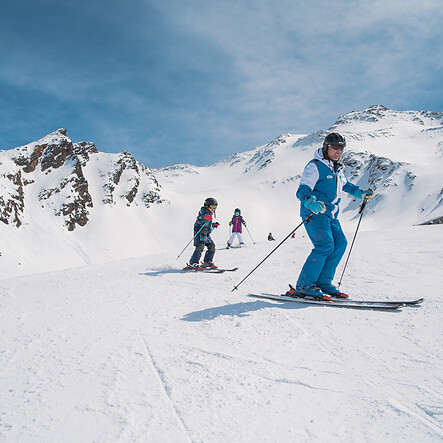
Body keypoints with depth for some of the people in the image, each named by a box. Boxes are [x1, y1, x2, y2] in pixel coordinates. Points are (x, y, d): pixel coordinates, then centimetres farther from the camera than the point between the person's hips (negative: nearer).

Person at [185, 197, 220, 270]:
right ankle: (193, 264, -22)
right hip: (199, 232, -9)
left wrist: (214, 225, 21)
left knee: (212, 245, 6)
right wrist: (204, 217, -46)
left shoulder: (210, 214, 20)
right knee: (200, 246, -21)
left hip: (205, 234, 9)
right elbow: (199, 221, -29)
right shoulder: (204, 211, -9)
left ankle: (207, 262, 17)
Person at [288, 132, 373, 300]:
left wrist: (360, 193, 32)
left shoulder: (337, 169, 18)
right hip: (314, 213, -9)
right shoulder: (314, 166, -10)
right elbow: (302, 190, -22)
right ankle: (304, 286, -18)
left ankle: (323, 282, 5)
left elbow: (344, 184, 40)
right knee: (325, 245, -21)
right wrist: (310, 202, -41)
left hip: (330, 215, 9)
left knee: (340, 243, -2)